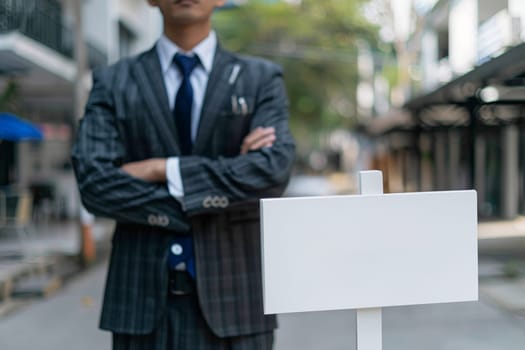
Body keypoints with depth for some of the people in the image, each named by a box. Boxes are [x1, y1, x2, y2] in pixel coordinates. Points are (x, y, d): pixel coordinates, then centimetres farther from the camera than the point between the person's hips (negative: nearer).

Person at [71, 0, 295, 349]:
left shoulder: (262, 78, 6)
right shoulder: (112, 83, 7)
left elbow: (273, 172, -10)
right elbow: (94, 182, -7)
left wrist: (164, 170, -11)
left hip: (231, 292, 0)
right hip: (144, 293, 1)